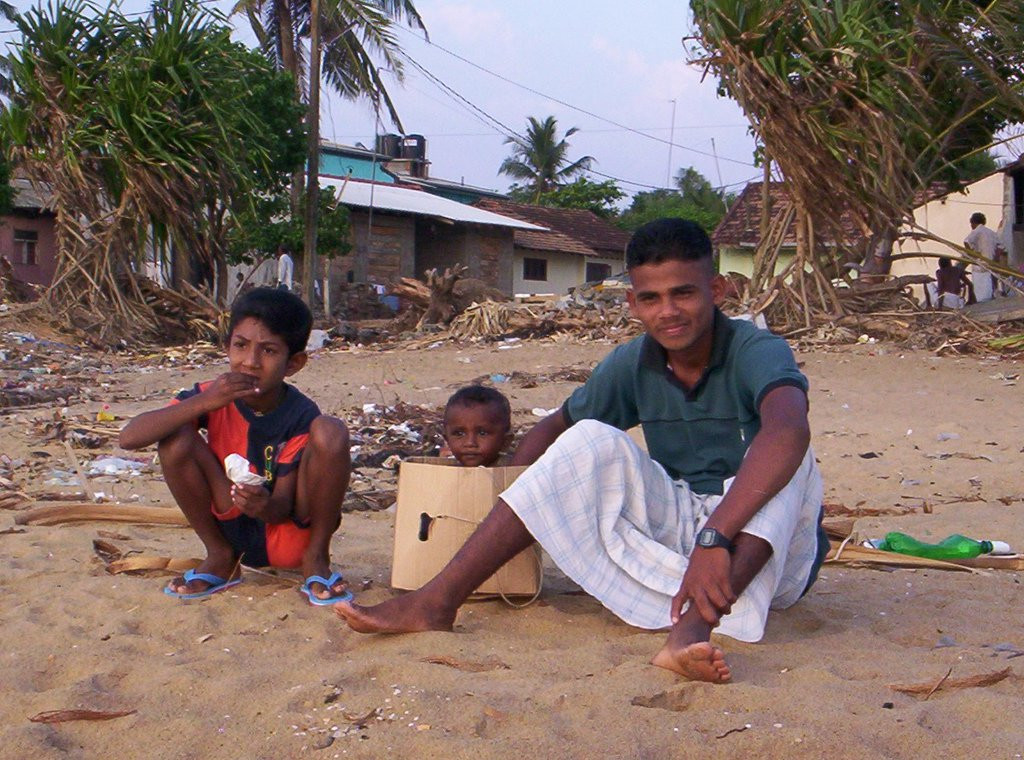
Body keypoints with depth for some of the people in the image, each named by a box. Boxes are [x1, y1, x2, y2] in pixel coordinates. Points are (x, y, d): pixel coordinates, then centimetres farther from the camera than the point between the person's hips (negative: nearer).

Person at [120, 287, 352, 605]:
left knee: (329, 431, -26)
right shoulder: (213, 396, -10)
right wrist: (203, 403, -33)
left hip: (291, 534, -2)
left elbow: (284, 507, -17)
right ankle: (220, 556, 0)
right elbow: (129, 437, -22)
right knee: (175, 437, -19)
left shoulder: (300, 416, -16)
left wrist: (265, 506, -42)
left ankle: (316, 558, -7)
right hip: (234, 529, 2)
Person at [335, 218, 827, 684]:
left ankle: (694, 627, -52)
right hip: (672, 530, 4)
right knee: (593, 441, -18)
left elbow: (788, 431, -40)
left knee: (787, 459, -32)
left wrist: (713, 539, -52)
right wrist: (508, 492, -8)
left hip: (762, 551, -3)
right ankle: (437, 602, -24)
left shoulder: (757, 352, -18)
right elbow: (555, 427, 12)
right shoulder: (631, 365, -2)